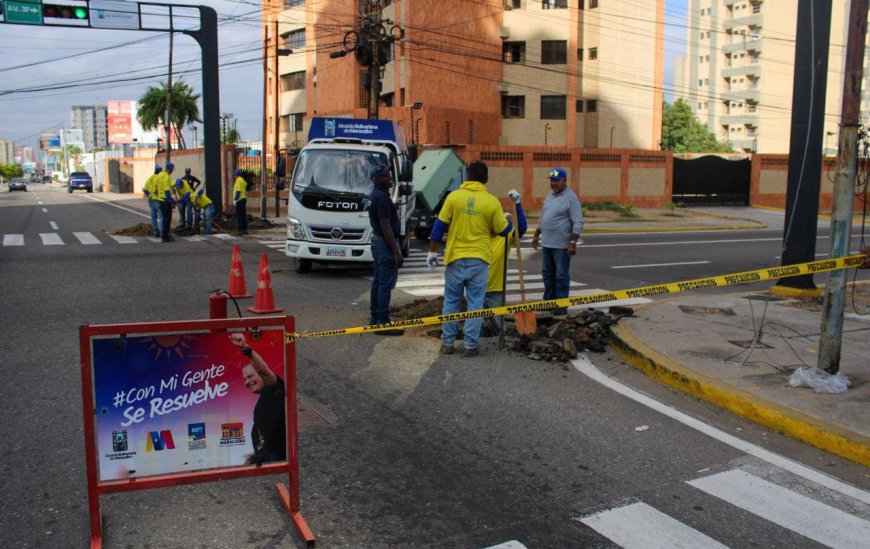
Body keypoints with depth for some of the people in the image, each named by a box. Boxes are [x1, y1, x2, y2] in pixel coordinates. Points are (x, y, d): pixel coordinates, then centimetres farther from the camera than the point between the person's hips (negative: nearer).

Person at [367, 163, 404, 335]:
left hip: (377, 241, 11)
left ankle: (375, 318, 23)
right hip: (386, 244, -11)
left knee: (377, 282, 15)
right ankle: (382, 323, -4)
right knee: (386, 285, -7)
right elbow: (386, 226, -23)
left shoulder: (374, 195, 13)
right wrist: (396, 252, -21)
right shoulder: (382, 197, -20)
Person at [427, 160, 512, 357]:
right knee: (475, 304, 7)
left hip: (455, 258, 1)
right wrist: (507, 221, 26)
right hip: (479, 260, -1)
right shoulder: (492, 201, -4)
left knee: (451, 302, 12)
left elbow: (439, 226, -1)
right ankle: (471, 345, 9)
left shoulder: (454, 196, -3)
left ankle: (447, 343, 17)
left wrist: (432, 251, 8)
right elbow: (503, 230, 4)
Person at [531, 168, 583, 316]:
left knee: (561, 275, -2)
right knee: (547, 273, 15)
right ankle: (549, 300, 26)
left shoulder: (571, 198, -12)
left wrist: (573, 242, -20)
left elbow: (578, 223, -15)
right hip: (546, 243, 8)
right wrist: (536, 235, 22)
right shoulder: (550, 196, 14)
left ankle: (561, 305, 4)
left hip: (561, 245, -8)